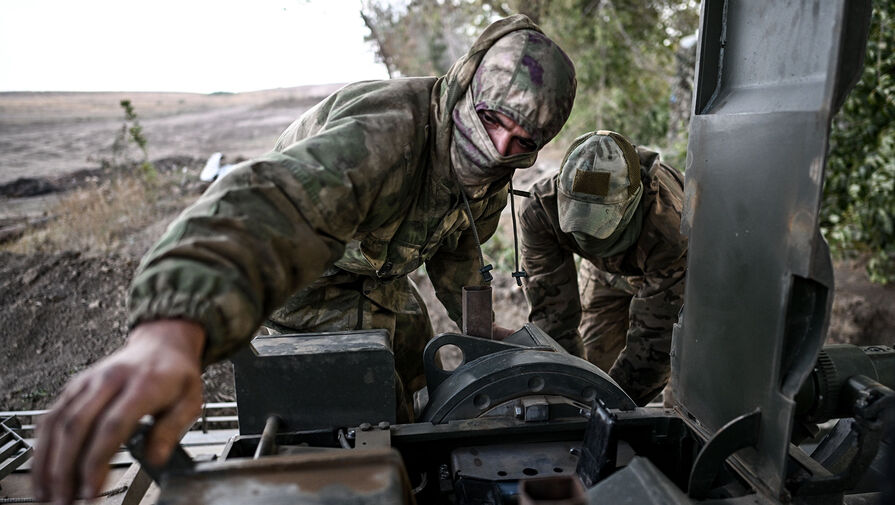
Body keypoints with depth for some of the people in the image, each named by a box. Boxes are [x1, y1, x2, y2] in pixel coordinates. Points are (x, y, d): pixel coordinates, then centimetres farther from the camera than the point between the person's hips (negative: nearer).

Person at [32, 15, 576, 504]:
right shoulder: (389, 130, -42)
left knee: (416, 361, 15)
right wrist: (173, 331, -78)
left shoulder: (488, 166, -13)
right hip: (305, 276, -7)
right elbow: (274, 201, -62)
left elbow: (458, 246, 8)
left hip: (376, 271, 7)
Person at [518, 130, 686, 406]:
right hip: (606, 270, 2)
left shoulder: (668, 228, -46)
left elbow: (653, 336, -38)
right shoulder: (539, 210, -38)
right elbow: (553, 313, -32)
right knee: (598, 362, -1)